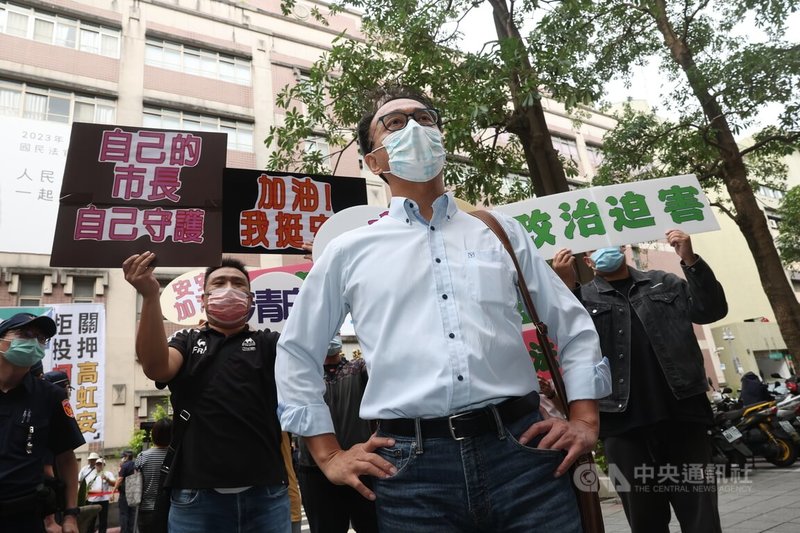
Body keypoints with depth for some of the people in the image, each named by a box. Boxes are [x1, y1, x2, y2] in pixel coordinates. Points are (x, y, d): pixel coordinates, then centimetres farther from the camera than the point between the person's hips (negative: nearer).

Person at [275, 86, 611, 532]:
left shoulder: (501, 231, 12)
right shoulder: (349, 251, 7)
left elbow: (575, 327, 16)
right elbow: (296, 354, 13)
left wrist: (585, 421, 5)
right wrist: (329, 455, 8)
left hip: (521, 450, 2)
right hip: (411, 466, 0)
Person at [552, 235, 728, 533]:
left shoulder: (663, 282, 15)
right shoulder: (584, 297, 6)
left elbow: (711, 310, 6)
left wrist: (690, 261, -7)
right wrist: (566, 287, -21)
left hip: (682, 414, 2)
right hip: (625, 425, -1)